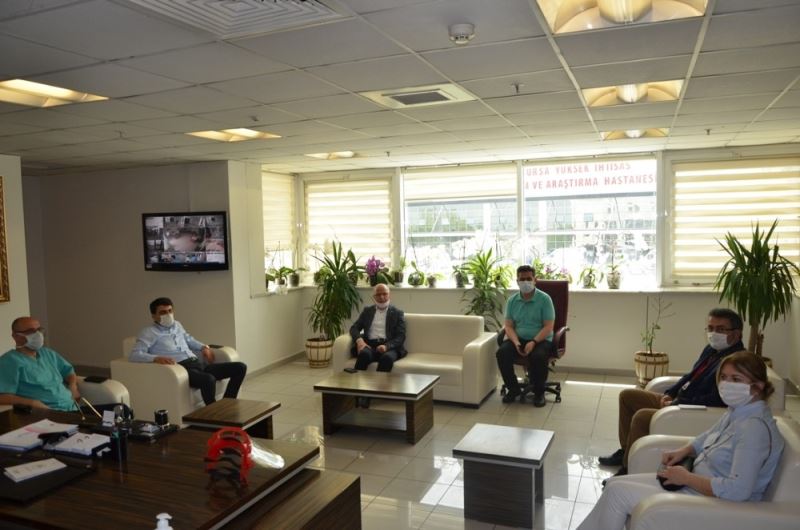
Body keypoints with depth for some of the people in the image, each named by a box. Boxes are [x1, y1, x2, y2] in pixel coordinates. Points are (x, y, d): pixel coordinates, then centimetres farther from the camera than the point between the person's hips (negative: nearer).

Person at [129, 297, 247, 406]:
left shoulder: (177, 325, 24)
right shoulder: (149, 332, 3)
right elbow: (134, 354, -10)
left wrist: (204, 347, 17)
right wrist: (156, 358, -27)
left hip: (197, 363, 8)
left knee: (240, 367, -6)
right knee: (209, 379, -40)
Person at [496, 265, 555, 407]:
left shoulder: (545, 299, -6)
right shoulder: (512, 301, 6)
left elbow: (548, 327, -10)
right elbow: (508, 325, 2)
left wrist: (533, 342, -23)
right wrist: (516, 342, -17)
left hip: (541, 340, -3)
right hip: (518, 339, 3)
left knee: (538, 356, -35)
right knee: (502, 353, -25)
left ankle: (539, 392, -9)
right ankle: (513, 388, -4)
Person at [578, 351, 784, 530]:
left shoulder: (755, 428, -25)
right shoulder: (736, 411, 5)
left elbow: (737, 490, -31)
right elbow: (708, 438, 24)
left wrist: (686, 477, -20)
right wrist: (683, 451, 5)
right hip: (696, 484, 10)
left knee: (618, 492, -11)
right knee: (615, 483, 6)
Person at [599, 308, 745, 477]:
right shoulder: (711, 349, 10)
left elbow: (716, 400, -26)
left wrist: (676, 404, -19)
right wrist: (669, 394, 5)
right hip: (677, 401, 11)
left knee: (641, 416, -29)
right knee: (627, 395, 12)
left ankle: (628, 468, -11)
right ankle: (626, 451, 20)